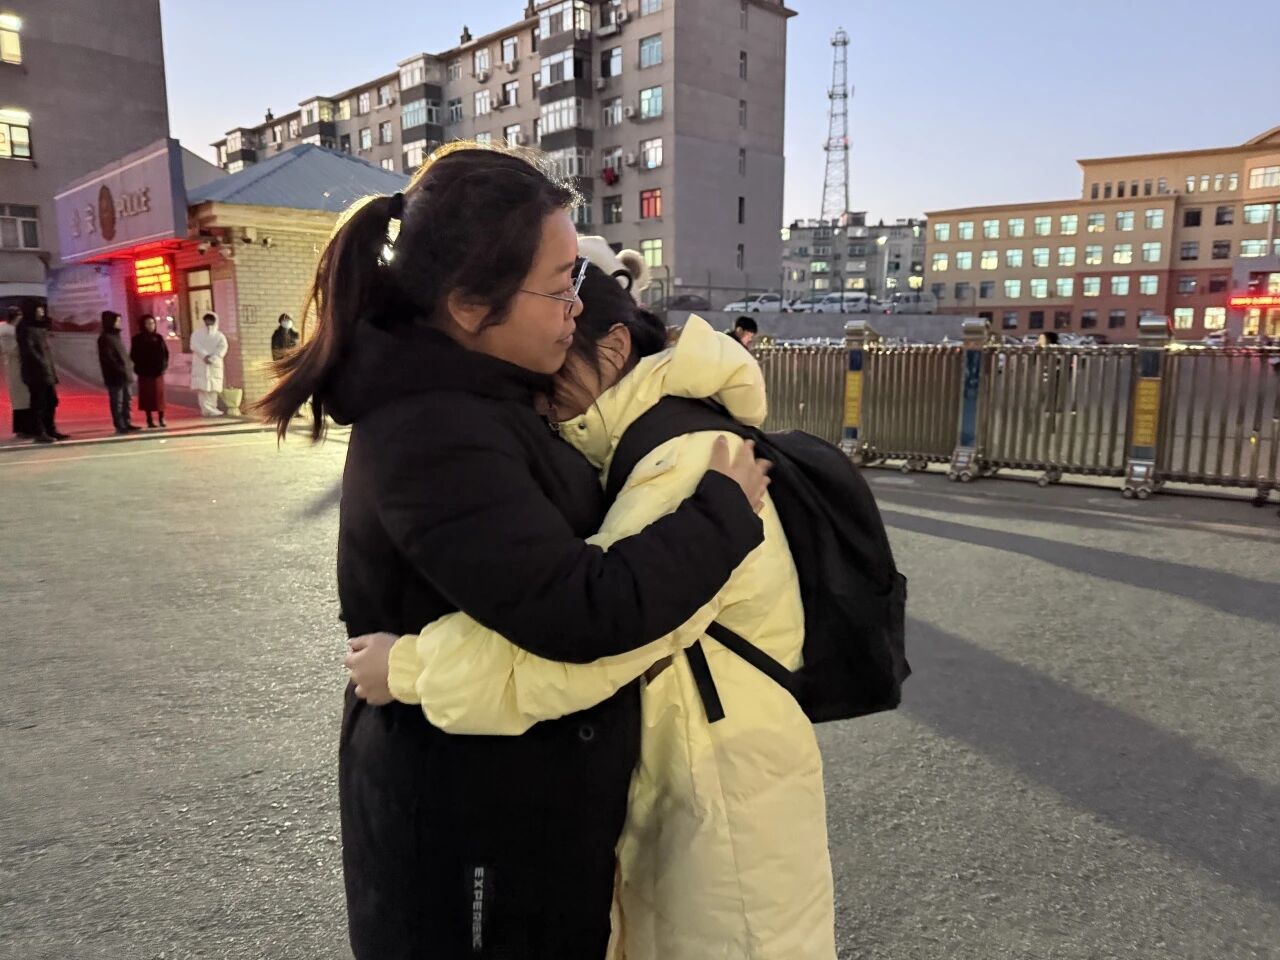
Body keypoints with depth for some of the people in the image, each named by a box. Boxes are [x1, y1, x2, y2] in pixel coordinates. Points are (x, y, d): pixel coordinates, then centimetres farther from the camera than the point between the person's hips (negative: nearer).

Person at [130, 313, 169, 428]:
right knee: (147, 395, 2)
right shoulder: (137, 339, -2)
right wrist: (141, 367, -11)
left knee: (159, 395, 1)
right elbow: (133, 355, -3)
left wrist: (164, 366, -3)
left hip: (158, 371, 2)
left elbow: (165, 352, 9)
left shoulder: (158, 338, 8)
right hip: (145, 373, -2)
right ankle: (149, 420, 7)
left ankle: (161, 419, 5)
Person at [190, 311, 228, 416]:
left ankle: (211, 409, -4)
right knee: (202, 388, -10)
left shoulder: (220, 335, 12)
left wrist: (212, 359, -21)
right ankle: (207, 410, -15)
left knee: (213, 388, -5)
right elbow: (194, 345, -6)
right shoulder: (197, 334, 13)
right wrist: (205, 356, -23)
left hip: (214, 366, 0)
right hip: (200, 365, 0)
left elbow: (222, 348, -6)